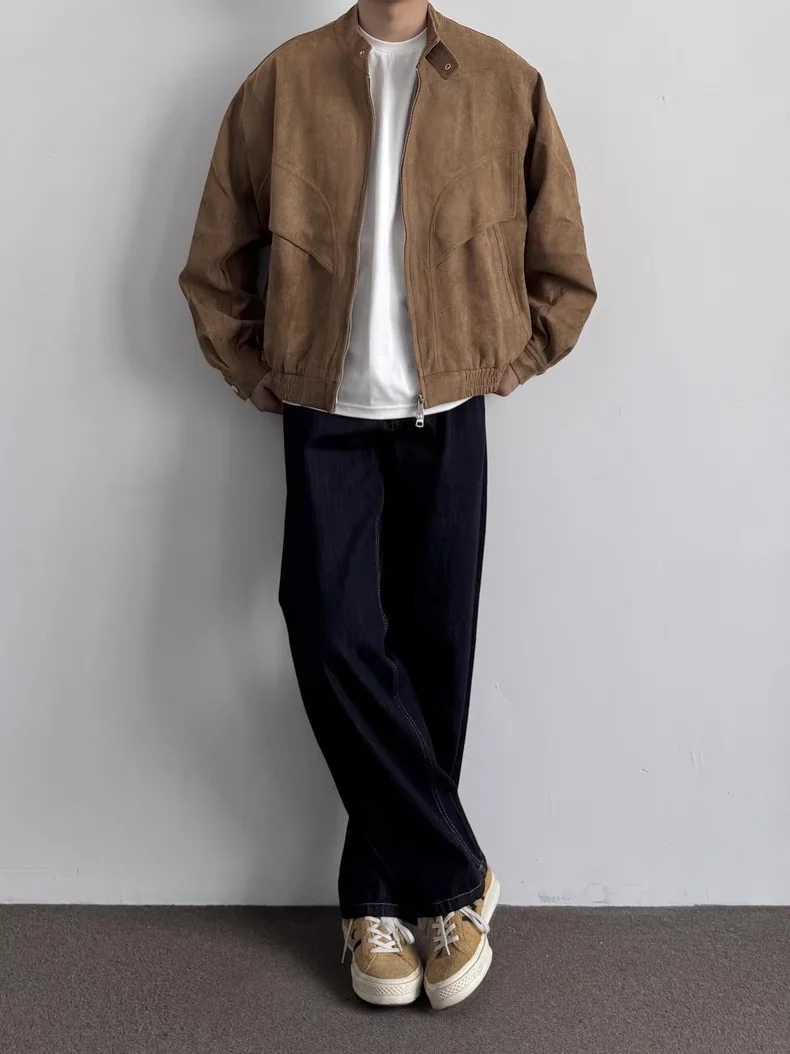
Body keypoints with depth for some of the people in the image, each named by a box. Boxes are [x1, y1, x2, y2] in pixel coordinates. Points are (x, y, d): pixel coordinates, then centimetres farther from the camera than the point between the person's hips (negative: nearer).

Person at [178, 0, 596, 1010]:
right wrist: (258, 373, 6)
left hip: (446, 421, 1)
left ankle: (383, 895, 19)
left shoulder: (505, 84, 1)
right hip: (328, 422, 0)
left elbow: (563, 270, 10)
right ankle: (453, 878, 5)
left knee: (431, 655, 3)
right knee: (334, 642, -12)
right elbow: (214, 263, 9)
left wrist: (507, 362, 5)